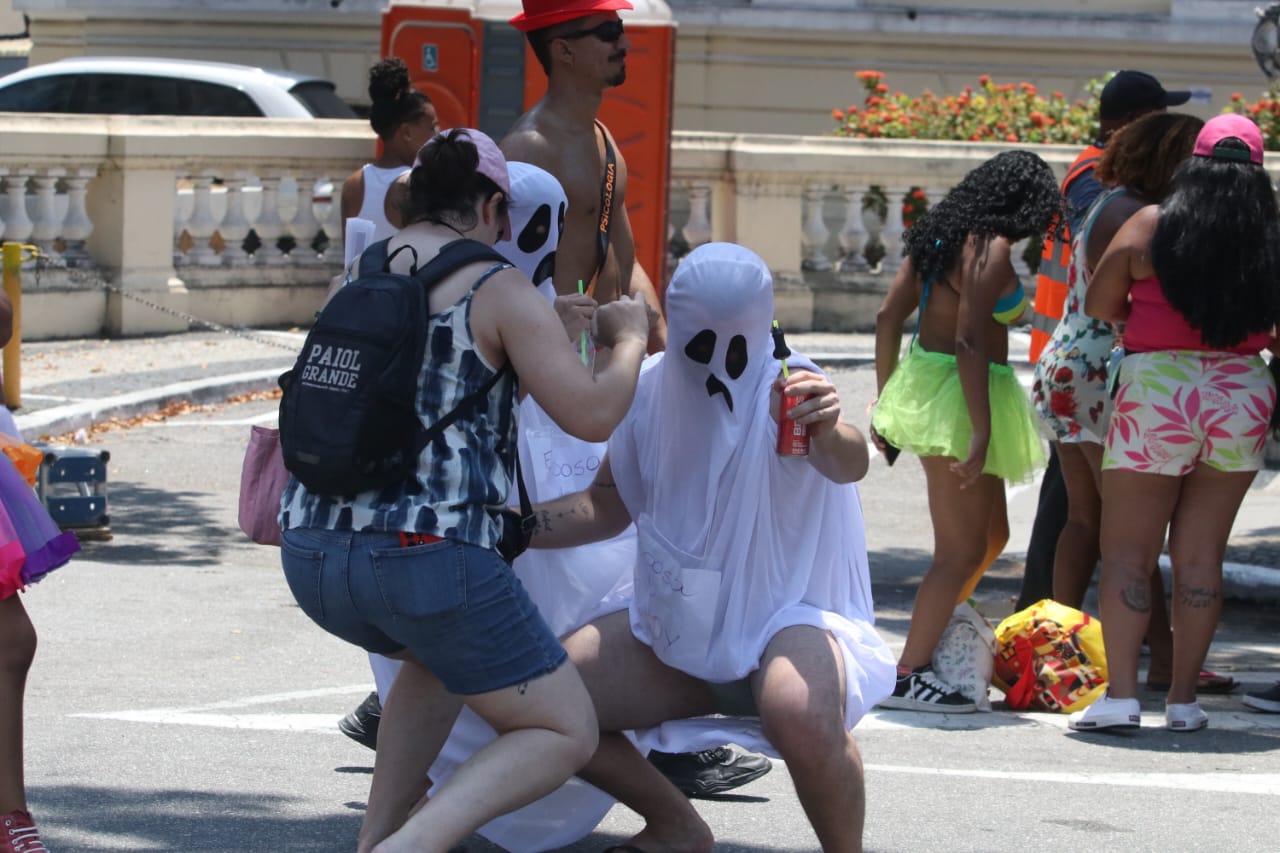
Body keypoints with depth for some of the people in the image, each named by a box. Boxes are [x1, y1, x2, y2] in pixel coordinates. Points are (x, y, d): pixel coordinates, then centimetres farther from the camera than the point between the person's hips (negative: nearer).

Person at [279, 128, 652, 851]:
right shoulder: (499, 289, -1)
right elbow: (592, 415, -9)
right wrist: (631, 337, 10)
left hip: (314, 555, 7)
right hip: (428, 557, -7)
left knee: (444, 655, 39)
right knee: (568, 734, 9)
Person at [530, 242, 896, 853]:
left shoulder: (785, 389, -19)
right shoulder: (654, 389, -2)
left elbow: (848, 465, -41)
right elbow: (608, 506, 12)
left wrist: (831, 437, -65)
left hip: (790, 619, -6)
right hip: (676, 629, 6)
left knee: (802, 714, -40)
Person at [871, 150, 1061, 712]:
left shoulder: (941, 236, 12)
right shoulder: (991, 248, -15)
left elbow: (889, 317, 14)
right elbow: (969, 341, -23)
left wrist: (886, 399, 20)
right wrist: (981, 432, -23)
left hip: (922, 385, 10)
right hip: (958, 394, -10)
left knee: (990, 535, 22)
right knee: (962, 550, -3)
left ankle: (936, 632, 30)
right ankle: (907, 677, -2)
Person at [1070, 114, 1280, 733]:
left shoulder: (1149, 226, -6)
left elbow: (1098, 306, -1)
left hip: (1157, 396, -2)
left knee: (1127, 552, 5)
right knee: (1201, 556, 9)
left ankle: (1121, 692, -4)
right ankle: (1184, 699, 10)